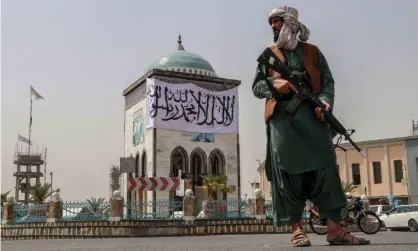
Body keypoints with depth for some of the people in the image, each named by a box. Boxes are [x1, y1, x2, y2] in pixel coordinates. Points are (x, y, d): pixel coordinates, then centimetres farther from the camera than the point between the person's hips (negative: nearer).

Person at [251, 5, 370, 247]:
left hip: (312, 115, 1)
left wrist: (325, 101, -11)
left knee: (325, 166, -6)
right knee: (287, 170, -7)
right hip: (282, 117, 0)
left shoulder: (313, 52, 19)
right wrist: (274, 84, -8)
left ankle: (335, 229, -3)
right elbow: (256, 86, 14)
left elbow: (328, 82, 10)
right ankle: (297, 229, -3)